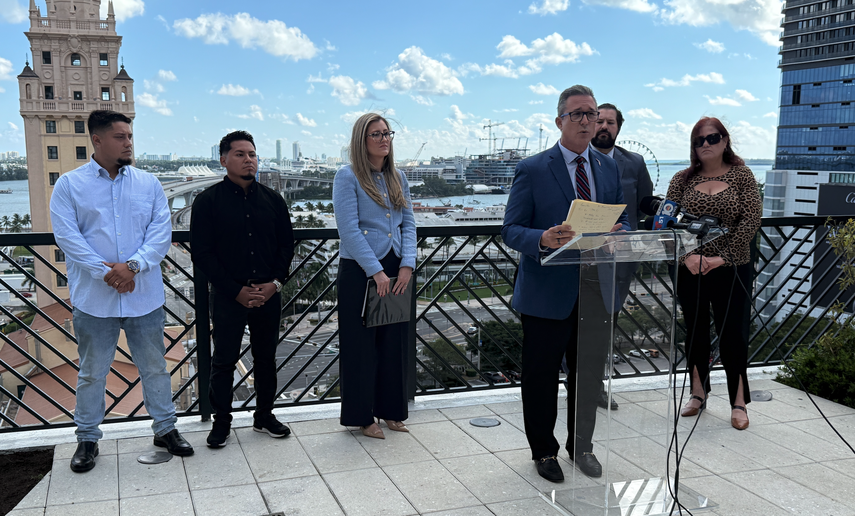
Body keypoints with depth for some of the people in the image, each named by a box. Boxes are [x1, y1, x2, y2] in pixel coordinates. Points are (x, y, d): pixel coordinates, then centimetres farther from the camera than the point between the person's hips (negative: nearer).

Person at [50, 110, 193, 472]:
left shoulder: (148, 184, 6)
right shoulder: (69, 185, 0)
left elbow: (161, 231, -2)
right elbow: (67, 235, -8)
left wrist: (133, 266, -17)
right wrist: (106, 273, -18)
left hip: (144, 295, 2)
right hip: (94, 298, -1)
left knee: (155, 367, 12)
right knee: (92, 372, 11)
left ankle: (165, 429, 27)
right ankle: (87, 439, 26)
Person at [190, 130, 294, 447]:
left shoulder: (272, 200, 7)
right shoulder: (208, 201, -4)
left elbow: (286, 245, 10)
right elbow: (202, 254, -7)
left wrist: (275, 282, -5)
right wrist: (236, 291, -11)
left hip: (268, 294, 3)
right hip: (227, 296, -3)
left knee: (266, 357, 12)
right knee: (224, 360, 4)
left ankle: (264, 416, 26)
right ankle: (221, 422, 19)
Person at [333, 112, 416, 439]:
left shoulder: (398, 178, 12)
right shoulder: (348, 176, -6)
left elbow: (408, 224, 9)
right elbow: (349, 229, -14)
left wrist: (407, 265, -5)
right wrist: (376, 271, -17)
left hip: (395, 269, 6)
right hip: (360, 271, -5)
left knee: (394, 341, 10)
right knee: (361, 343, 3)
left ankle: (390, 410, 25)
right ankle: (361, 416, 16)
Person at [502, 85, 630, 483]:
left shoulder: (609, 169, 10)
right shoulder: (532, 170, -5)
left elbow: (623, 222, 14)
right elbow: (511, 230, -8)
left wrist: (617, 234, -10)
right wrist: (542, 239, -29)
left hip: (596, 293, 4)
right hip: (547, 294, -4)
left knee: (590, 374, 15)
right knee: (541, 376, 8)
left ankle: (581, 446, 36)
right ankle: (544, 451, 28)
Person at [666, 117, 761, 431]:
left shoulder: (741, 175, 1)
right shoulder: (683, 180, 5)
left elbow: (751, 220, -8)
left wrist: (722, 257, -16)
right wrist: (687, 256, -15)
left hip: (732, 270, -2)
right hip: (690, 271, 2)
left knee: (733, 334, 2)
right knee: (695, 331, 12)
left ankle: (739, 402, 14)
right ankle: (698, 394, 27)